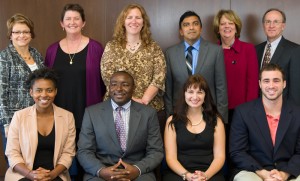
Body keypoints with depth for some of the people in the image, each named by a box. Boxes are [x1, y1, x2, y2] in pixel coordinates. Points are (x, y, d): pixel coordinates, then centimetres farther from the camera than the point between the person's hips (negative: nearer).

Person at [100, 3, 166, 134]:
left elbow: (159, 77, -4)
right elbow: (107, 76, -5)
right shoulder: (111, 47, 4)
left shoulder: (154, 47, 5)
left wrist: (144, 100, -17)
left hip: (152, 108, 1)